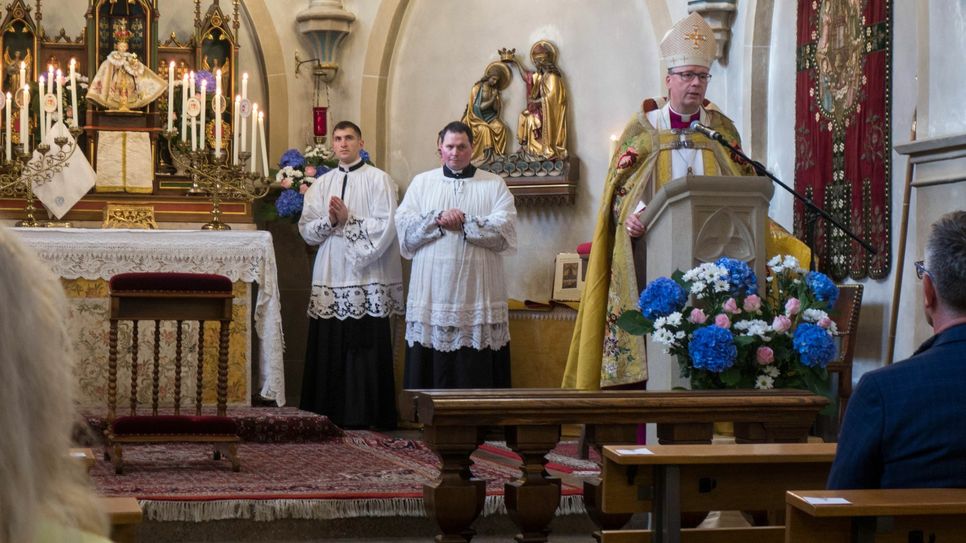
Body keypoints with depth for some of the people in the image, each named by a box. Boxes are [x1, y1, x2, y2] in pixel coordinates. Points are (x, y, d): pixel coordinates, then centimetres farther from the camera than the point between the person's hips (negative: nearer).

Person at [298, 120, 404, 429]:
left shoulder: (379, 180, 2)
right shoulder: (322, 184, 16)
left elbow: (385, 228, -8)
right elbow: (306, 229, 8)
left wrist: (348, 220, -11)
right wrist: (330, 221, -10)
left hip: (367, 279, -4)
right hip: (329, 279, 4)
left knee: (366, 349, -5)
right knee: (329, 349, 3)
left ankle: (366, 414, 0)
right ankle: (329, 413, 9)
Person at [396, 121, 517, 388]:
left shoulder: (494, 185, 8)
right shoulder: (422, 182, 14)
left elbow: (505, 230, -6)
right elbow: (404, 226, 2)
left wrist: (463, 223, -9)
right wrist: (438, 219, -12)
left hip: (478, 297, -1)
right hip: (432, 294, 1)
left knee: (477, 374, -3)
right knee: (432, 371, 0)